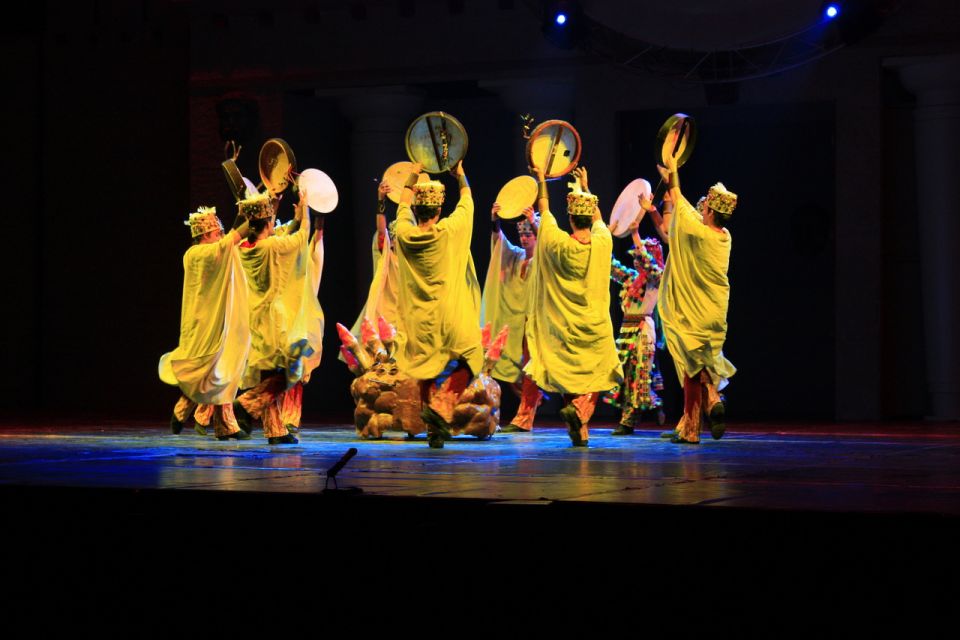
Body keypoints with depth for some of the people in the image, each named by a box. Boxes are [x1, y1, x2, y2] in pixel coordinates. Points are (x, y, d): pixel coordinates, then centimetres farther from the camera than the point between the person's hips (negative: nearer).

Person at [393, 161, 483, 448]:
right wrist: (460, 174, 24)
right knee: (463, 363, 12)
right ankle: (441, 406, -13)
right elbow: (467, 201, 8)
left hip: (419, 322, 3)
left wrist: (413, 176, 30)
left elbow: (404, 204, 17)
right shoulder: (450, 231, -11)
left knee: (427, 372, 12)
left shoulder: (405, 234, -5)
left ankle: (434, 431, 9)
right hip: (451, 320, -3)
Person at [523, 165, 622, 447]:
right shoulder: (603, 243, -9)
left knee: (570, 375, 10)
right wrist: (585, 186, 27)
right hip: (596, 326, 0)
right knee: (597, 376, 11)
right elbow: (598, 216, 13)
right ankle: (580, 408, -16)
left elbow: (544, 211, 5)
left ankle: (580, 431, 7)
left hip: (565, 326, 0)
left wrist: (541, 181, 18)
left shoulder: (558, 244, -12)